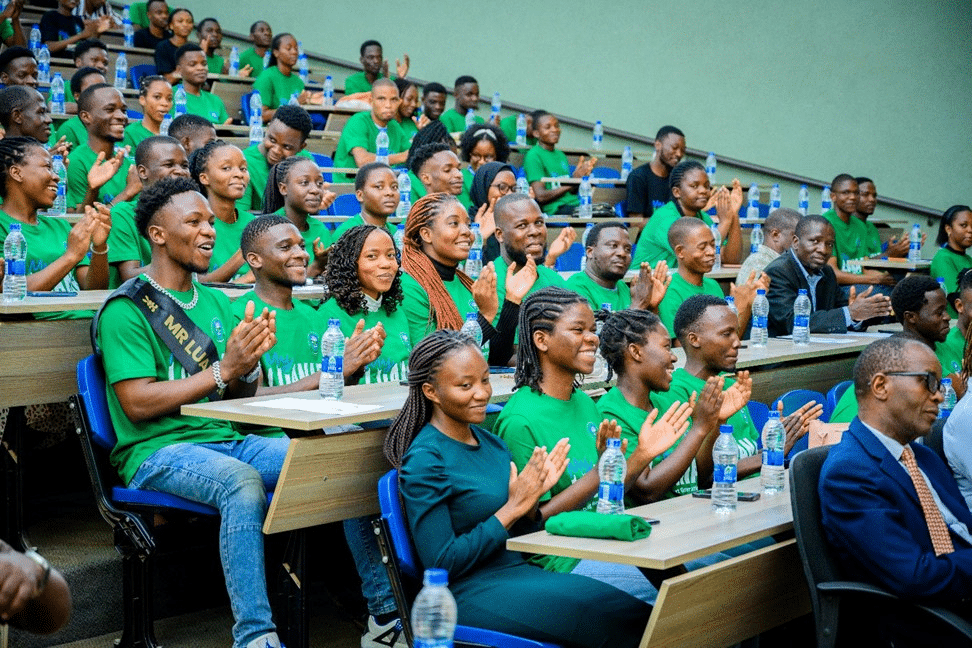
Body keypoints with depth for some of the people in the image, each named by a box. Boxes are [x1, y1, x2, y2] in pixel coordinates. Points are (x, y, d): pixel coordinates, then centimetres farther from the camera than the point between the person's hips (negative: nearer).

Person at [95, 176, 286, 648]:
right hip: (157, 451, -6)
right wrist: (221, 370, -17)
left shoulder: (216, 302, 18)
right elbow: (137, 404, -12)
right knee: (242, 480, -38)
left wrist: (249, 366, -6)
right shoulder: (126, 310, -3)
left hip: (225, 439, 6)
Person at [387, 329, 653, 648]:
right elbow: (441, 563, -15)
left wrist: (532, 501, -5)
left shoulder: (491, 443, 11)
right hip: (468, 594, -7)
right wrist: (512, 507, -14)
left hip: (519, 572, 8)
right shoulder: (423, 461, -12)